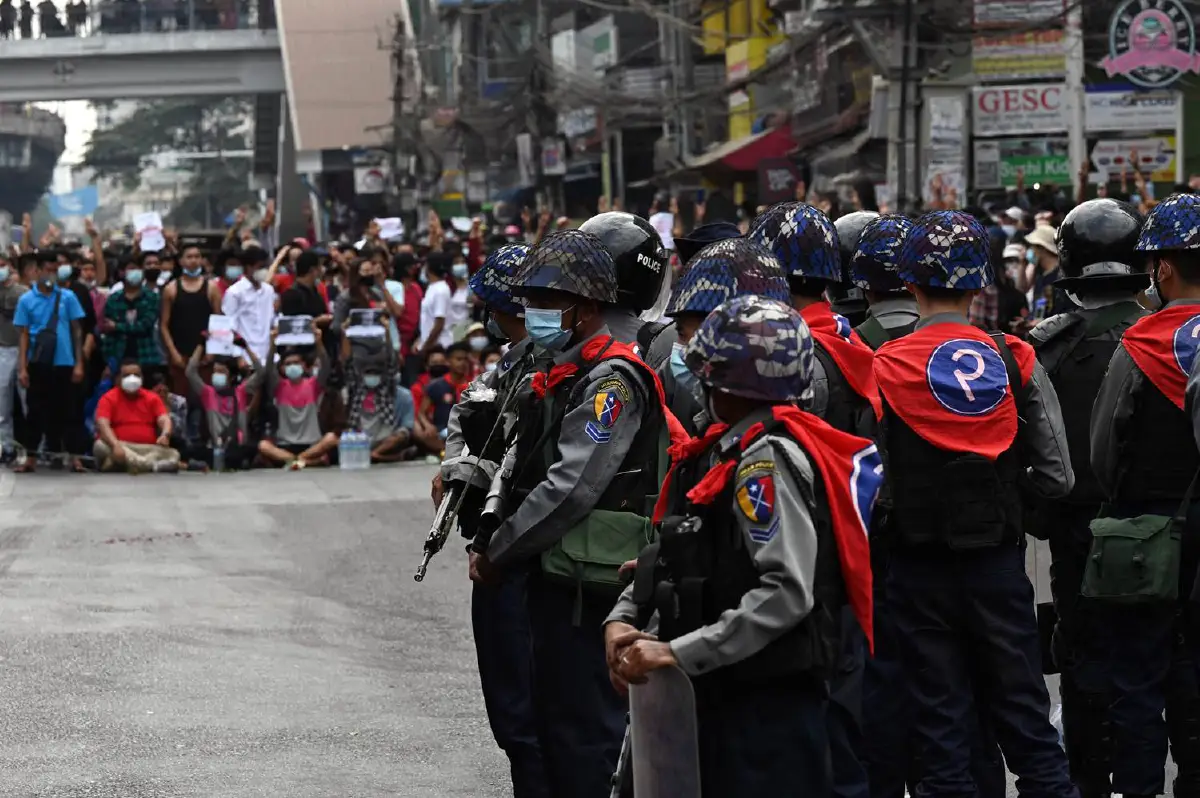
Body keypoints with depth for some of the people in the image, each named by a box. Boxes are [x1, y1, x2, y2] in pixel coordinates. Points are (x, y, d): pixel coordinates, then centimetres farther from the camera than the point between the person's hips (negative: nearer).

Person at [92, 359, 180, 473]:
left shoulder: (152, 398, 12)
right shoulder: (109, 399, 2)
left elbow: (164, 420, -2)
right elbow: (102, 424, -14)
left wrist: (165, 435, -28)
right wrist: (115, 445, -34)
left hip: (148, 449, 3)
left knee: (173, 454, -24)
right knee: (101, 446, -36)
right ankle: (154, 464, -50)